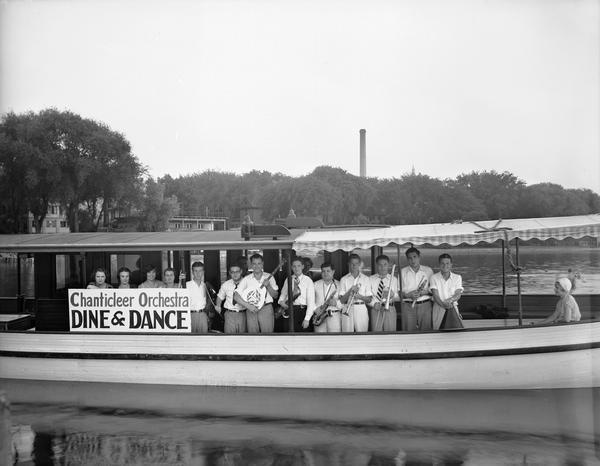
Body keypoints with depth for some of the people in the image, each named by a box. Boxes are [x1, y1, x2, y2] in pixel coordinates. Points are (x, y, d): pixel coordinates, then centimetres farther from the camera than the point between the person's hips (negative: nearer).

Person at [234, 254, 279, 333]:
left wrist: (268, 286, -11)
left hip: (266, 310, 0)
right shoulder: (246, 279, 5)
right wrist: (248, 306, -13)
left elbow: (275, 296, 6)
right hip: (251, 311, 1)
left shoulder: (269, 277, 7)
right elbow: (236, 296, -2)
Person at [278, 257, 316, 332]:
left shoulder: (308, 280, -2)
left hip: (303, 311, -3)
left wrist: (307, 319, -14)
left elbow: (311, 301, -6)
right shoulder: (288, 280, 10)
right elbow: (283, 294, 20)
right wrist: (281, 301, -5)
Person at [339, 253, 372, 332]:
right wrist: (350, 291, -14)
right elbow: (342, 300, 0)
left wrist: (360, 296, -12)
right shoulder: (344, 279, 7)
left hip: (361, 309, 0)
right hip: (347, 311, 0)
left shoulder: (366, 279, 9)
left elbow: (369, 299, 6)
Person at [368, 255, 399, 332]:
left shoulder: (394, 280, 11)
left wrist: (393, 295, -14)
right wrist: (374, 304, -14)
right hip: (375, 310, -1)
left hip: (390, 310, 1)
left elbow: (398, 298, 7)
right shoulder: (371, 279, 8)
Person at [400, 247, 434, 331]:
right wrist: (408, 295, -14)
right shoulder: (402, 272, 8)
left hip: (425, 305, 1)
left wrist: (426, 291, -9)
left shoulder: (428, 270, 10)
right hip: (408, 306, -1)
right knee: (409, 333, -6)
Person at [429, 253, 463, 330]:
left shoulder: (457, 277, 7)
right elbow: (435, 295, -7)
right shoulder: (434, 278, 2)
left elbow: (458, 295, -2)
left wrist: (450, 300, -23)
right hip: (438, 308, -1)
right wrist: (443, 304, -24)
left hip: (453, 307, 1)